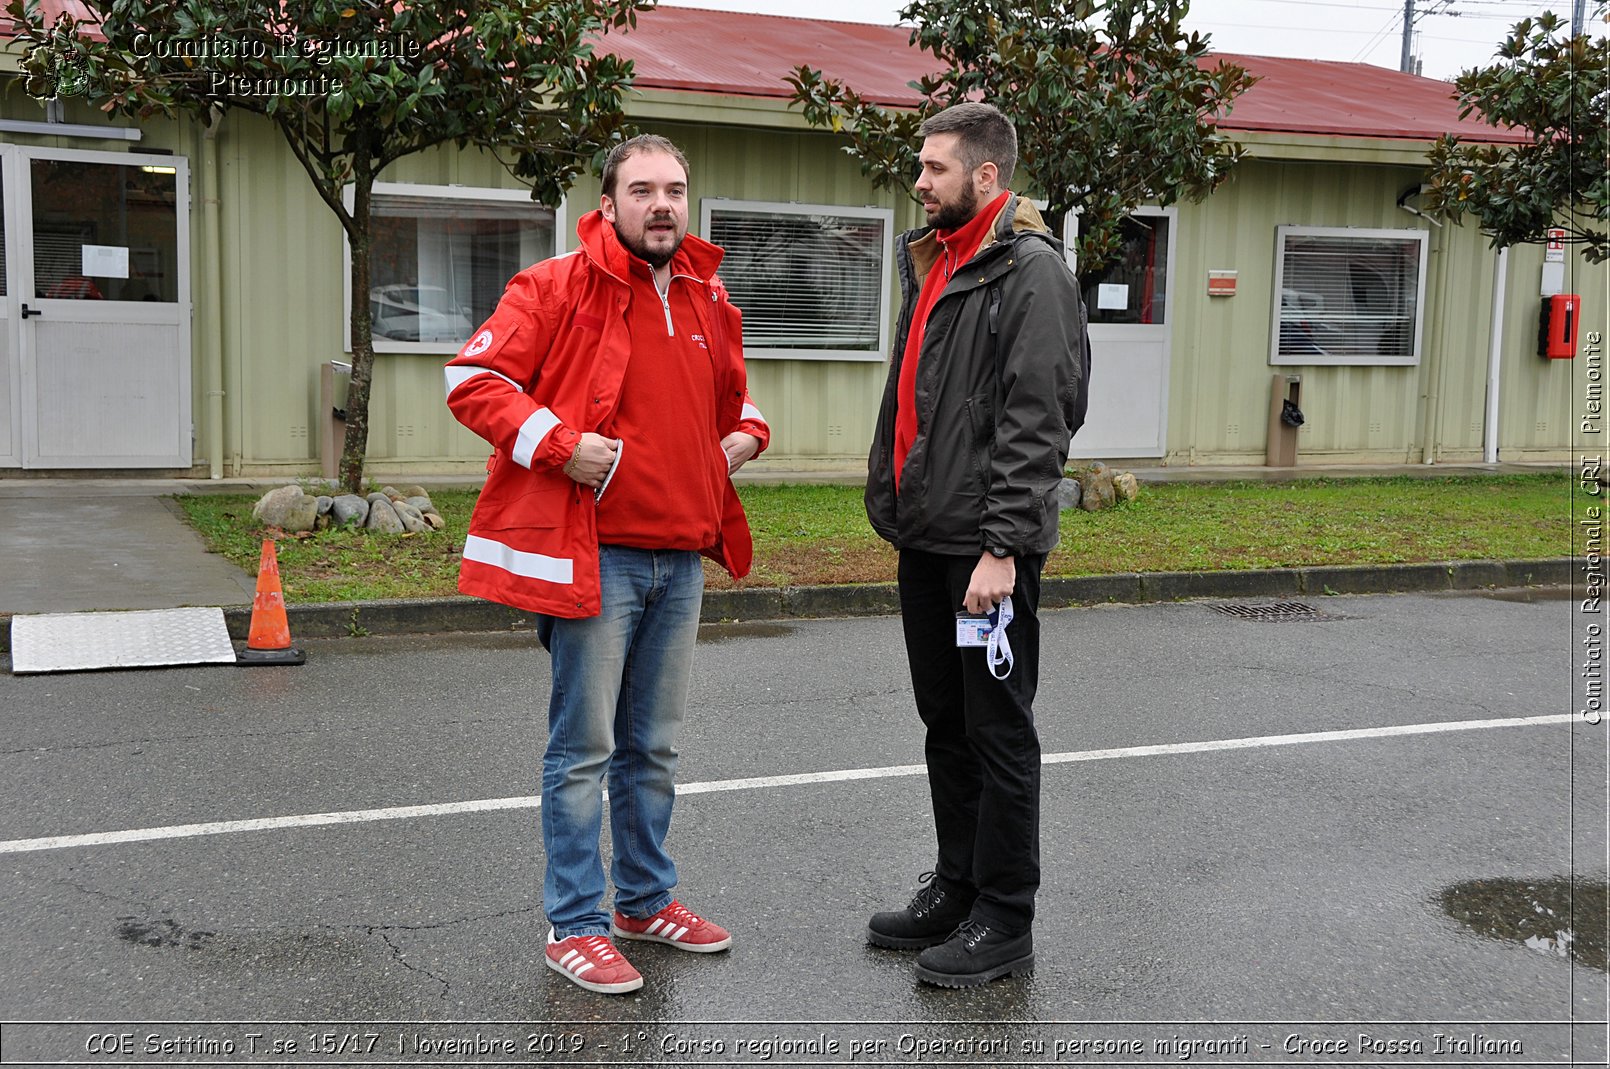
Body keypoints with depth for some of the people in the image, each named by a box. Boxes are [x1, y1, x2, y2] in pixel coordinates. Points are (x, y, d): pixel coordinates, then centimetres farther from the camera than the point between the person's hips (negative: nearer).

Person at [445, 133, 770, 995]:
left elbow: (731, 395, 30)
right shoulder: (557, 288, -7)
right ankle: (575, 924, 12)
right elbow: (472, 378, -10)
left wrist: (744, 435, 8)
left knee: (653, 746, 16)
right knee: (584, 747, 0)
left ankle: (646, 899, 31)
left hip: (681, 558, 7)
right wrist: (560, 444, -20)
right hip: (593, 553, -6)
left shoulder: (709, 301, 14)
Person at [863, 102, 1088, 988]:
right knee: (944, 724, 16)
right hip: (925, 540, 9)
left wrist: (1002, 547, -22)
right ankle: (956, 889, 29)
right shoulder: (932, 264, 16)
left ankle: (1004, 923, 11)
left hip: (987, 548, -9)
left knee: (997, 732, 0)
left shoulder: (1030, 271, -11)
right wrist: (893, 504, 18)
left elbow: (1035, 423, -18)